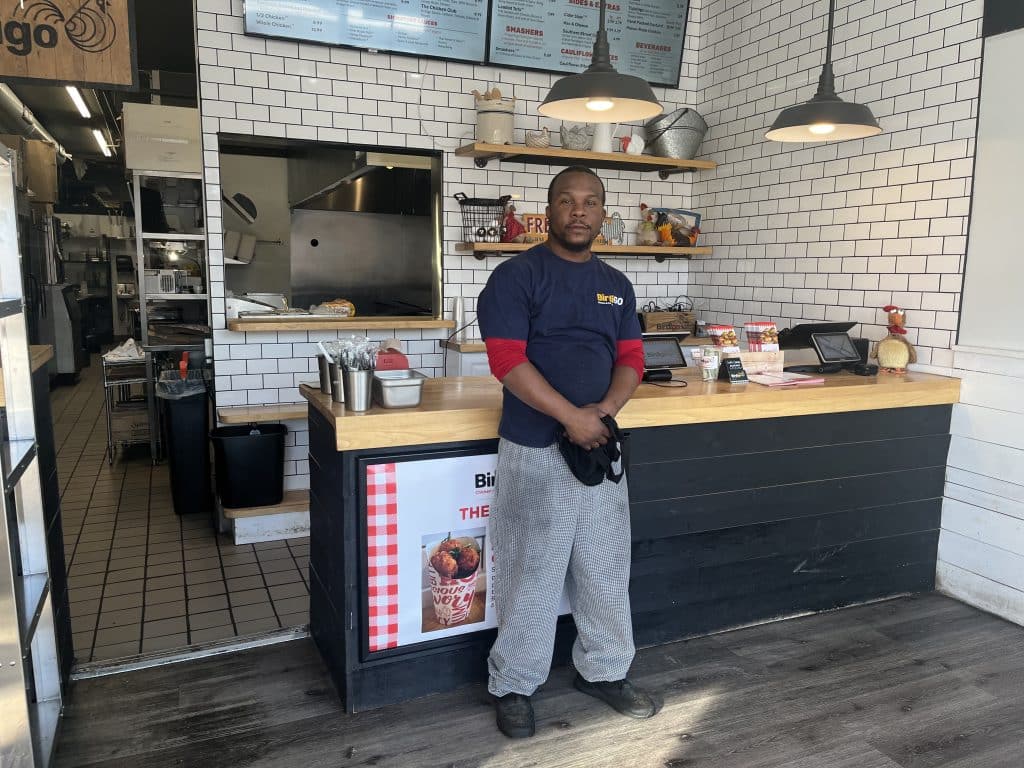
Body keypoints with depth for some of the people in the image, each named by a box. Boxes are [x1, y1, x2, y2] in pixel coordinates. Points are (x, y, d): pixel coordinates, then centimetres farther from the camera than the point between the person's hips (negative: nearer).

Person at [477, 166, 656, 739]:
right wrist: (572, 417, -19)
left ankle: (605, 671, 34)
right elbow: (508, 361, -15)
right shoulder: (517, 276, -7)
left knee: (606, 569, 15)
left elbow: (632, 359, 10)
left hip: (600, 444, 6)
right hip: (536, 450, -6)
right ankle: (514, 686, 22)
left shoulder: (617, 285, 12)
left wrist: (605, 410, -9)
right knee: (531, 573, 4)